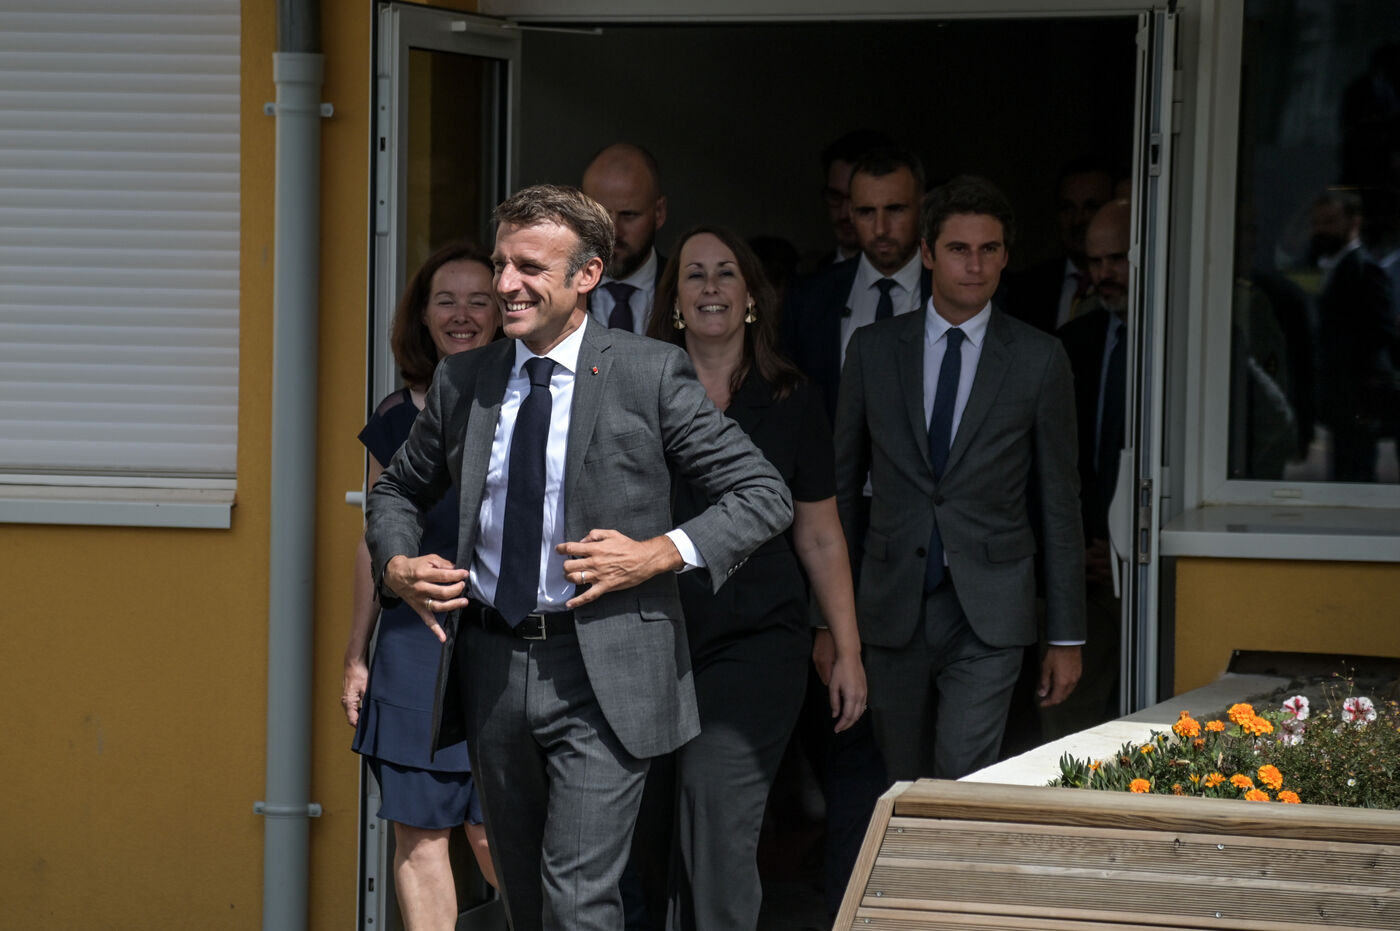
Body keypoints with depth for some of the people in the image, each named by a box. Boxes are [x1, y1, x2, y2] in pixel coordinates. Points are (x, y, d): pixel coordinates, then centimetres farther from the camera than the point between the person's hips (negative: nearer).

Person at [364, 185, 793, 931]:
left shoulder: (650, 375, -4)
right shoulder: (463, 381, 9)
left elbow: (764, 494, -1)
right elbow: (398, 488, 25)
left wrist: (662, 554, -15)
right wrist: (395, 567, 4)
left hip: (602, 675, -5)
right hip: (493, 669, 5)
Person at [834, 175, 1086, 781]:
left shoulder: (1038, 360, 2)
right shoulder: (872, 350, 6)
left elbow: (1059, 503, 4)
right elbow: (841, 484, 10)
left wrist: (1067, 638, 2)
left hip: (987, 617, -2)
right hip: (892, 611, 2)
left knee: (961, 791, -16)